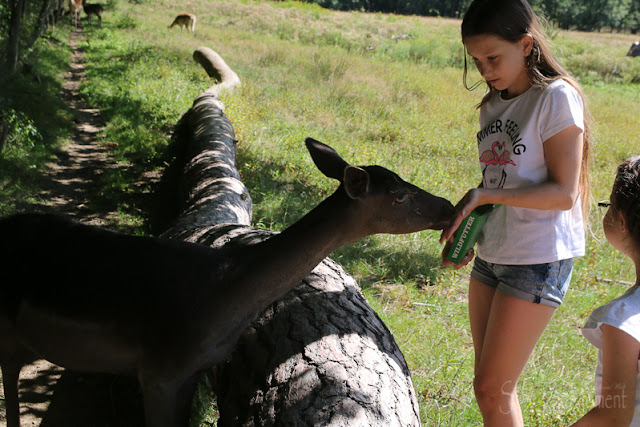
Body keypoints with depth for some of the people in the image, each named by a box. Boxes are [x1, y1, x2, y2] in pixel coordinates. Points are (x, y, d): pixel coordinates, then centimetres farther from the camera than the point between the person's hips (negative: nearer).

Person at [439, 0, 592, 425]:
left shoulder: (557, 98, -12)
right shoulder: (493, 106, 10)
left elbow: (563, 193, -16)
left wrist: (483, 195, -21)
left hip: (539, 261, -7)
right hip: (492, 256, 7)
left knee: (492, 390, -4)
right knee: (493, 387, 13)